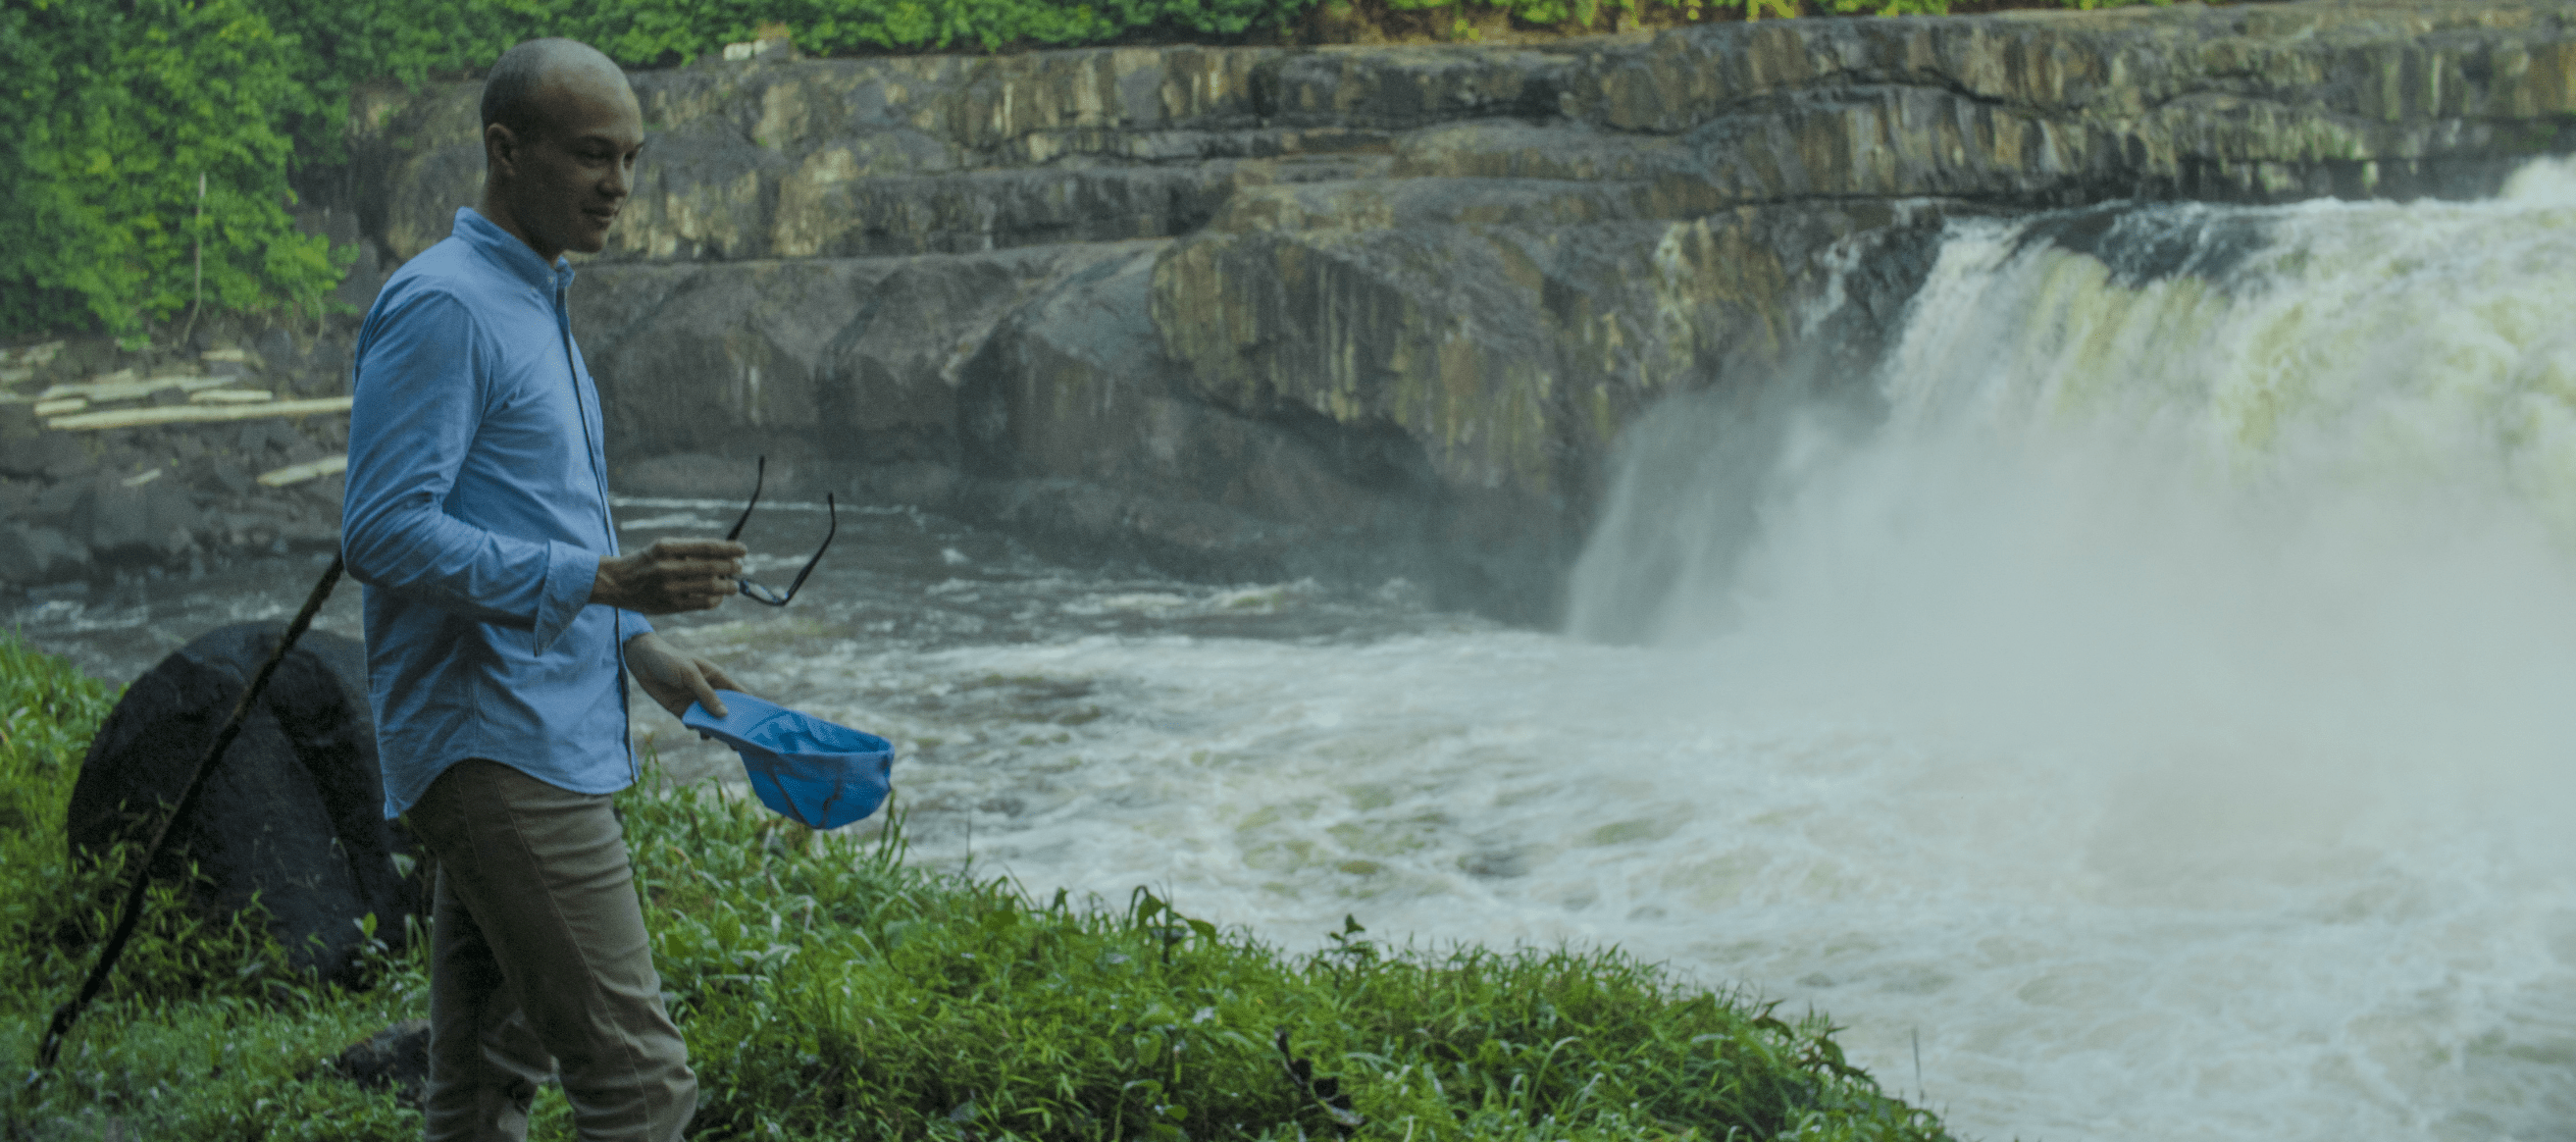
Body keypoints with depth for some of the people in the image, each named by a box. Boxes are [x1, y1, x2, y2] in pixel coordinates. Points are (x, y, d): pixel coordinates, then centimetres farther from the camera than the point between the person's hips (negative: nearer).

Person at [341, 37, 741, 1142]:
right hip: (501, 749, -10)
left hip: (540, 740, 10)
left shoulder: (531, 303, 20)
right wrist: (606, 580, -25)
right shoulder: (441, 304, -13)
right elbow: (384, 532, -21)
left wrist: (641, 647, 21)